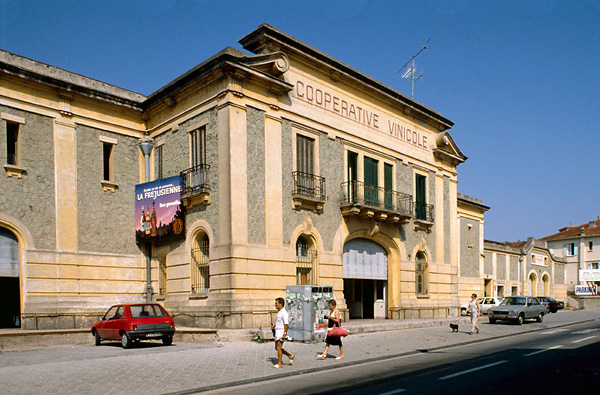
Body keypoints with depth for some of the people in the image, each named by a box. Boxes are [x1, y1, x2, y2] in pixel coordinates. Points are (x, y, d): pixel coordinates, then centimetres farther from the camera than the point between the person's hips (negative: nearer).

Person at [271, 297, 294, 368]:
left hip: (281, 332, -10)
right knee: (277, 348, 13)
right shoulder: (279, 312, 15)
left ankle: (279, 363, -1)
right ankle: (290, 356, 23)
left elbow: (286, 324, -21)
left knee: (278, 348, -8)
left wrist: (284, 334, -26)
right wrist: (274, 326, 13)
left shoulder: (284, 313, -16)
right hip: (278, 332, 10)